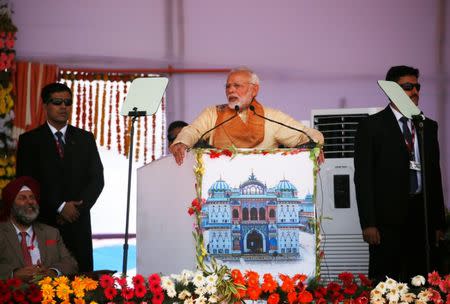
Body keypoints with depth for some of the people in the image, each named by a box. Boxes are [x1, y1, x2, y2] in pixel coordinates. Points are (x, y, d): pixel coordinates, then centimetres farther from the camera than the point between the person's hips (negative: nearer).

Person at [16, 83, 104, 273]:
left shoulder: (85, 138, 12)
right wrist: (60, 207, -10)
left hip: (78, 223, 2)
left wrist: (77, 208, -7)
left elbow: (97, 179, 7)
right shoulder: (29, 140, 4)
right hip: (43, 223, -2)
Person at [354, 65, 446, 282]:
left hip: (423, 215, 4)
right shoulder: (371, 126, 0)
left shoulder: (429, 126, 14)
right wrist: (368, 223, -11)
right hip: (388, 218, -4)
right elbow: (363, 177, -4)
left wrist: (439, 223, 12)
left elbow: (435, 175, 16)